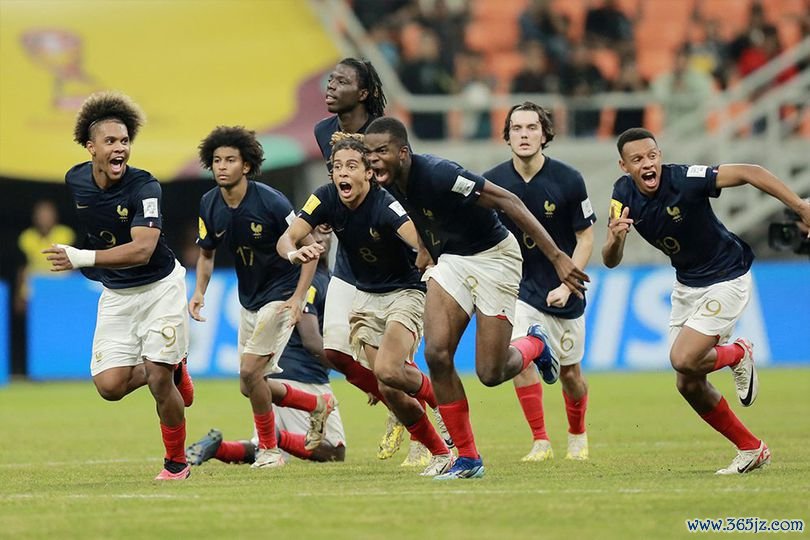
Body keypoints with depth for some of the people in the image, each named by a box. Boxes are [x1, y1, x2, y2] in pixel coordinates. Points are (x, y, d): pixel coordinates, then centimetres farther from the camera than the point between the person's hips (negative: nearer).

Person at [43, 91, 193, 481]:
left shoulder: (144, 187, -23)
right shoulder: (75, 180, -5)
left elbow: (142, 249, -35)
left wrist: (83, 258, -45)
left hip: (160, 287, -5)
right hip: (115, 295, 5)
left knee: (159, 382, -11)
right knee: (110, 386, -9)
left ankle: (176, 462, 13)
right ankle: (172, 370, 22)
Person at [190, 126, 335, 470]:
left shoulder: (270, 201, -22)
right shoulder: (209, 206, -6)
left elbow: (309, 247, -15)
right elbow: (207, 253, 11)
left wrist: (298, 296, -23)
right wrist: (199, 292, -6)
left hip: (281, 294, -7)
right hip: (249, 298, 7)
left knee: (250, 370, -17)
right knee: (250, 386, 9)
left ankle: (269, 449, 2)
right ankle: (318, 405, 32)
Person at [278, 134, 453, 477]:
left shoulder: (386, 206, -27)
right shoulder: (326, 199, -11)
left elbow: (424, 244, -40)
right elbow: (286, 238, -13)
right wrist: (293, 252, -37)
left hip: (405, 292, -5)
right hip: (366, 297, 6)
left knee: (387, 372, -26)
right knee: (389, 391, -2)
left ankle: (438, 397, 4)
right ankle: (440, 453, 15)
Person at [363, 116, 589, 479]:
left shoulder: (437, 174, -29)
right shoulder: (390, 184, -5)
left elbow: (508, 201, -27)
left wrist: (556, 257, -30)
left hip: (493, 256, -6)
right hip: (451, 260, 6)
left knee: (490, 374, -8)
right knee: (436, 354, -14)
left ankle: (534, 345, 29)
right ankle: (468, 458, -3)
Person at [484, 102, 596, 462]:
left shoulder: (568, 180, -13)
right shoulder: (492, 182, -9)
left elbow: (585, 237, -6)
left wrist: (567, 286, -15)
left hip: (562, 293, 0)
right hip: (518, 287, 0)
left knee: (569, 372, 9)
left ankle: (578, 435, 37)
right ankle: (540, 442, -12)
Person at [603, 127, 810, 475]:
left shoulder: (684, 180, -27)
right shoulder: (624, 194, -8)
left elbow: (750, 173, -27)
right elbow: (611, 262, -9)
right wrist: (615, 238, -33)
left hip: (727, 279, -7)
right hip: (686, 285, 7)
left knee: (684, 360, -21)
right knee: (689, 385, 5)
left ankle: (738, 354, 11)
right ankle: (751, 449, 20)